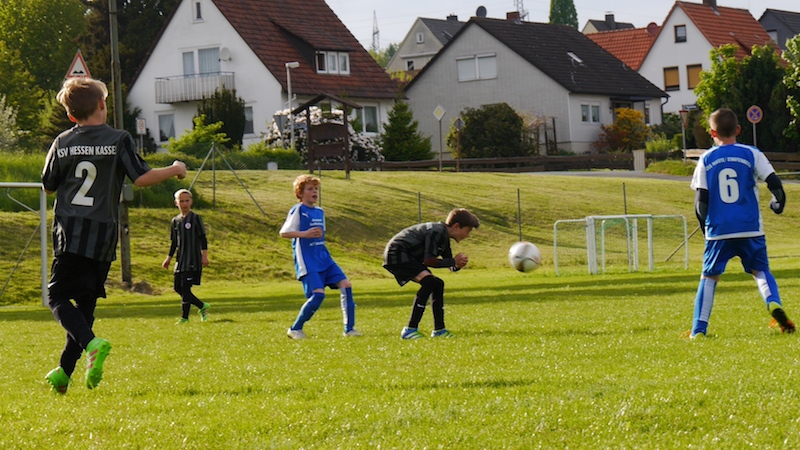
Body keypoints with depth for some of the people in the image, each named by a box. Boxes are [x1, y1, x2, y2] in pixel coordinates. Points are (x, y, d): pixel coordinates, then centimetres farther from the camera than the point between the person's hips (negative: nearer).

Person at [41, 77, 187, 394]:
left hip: (68, 233, -1)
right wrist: (174, 170, 9)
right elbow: (141, 178, -7)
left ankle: (92, 344, -25)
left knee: (58, 297, 1)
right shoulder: (119, 140, -2)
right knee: (86, 303, 11)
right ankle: (65, 371, 8)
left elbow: (48, 186, 12)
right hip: (102, 235, 1)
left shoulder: (63, 143, 4)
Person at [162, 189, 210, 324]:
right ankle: (202, 306, 18)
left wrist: (205, 255, -12)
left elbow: (203, 238, -5)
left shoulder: (195, 218, -4)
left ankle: (184, 317, -7)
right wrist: (168, 258, 16)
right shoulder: (175, 221, 13)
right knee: (178, 288, 3)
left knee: (185, 287, -11)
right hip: (181, 260, 7)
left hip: (193, 260, -7)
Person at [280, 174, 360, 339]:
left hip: (324, 259, 7)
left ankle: (349, 328, -1)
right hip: (307, 262, -7)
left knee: (346, 285, -8)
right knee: (318, 294, -20)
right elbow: (284, 233, -14)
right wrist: (304, 234, -26)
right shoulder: (298, 210, -6)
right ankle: (295, 329, -2)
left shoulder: (320, 212, 15)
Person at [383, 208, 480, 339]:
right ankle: (410, 330, -24)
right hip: (396, 254, -11)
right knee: (429, 282, -23)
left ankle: (439, 330, 14)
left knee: (437, 284, 10)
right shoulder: (436, 231, -20)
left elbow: (451, 267, 14)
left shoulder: (444, 236, 12)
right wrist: (453, 261, -16)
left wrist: (458, 264, -10)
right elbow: (428, 260, -25)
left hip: (408, 257, 11)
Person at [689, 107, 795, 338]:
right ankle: (774, 304, -16)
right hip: (750, 228, 0)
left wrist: (706, 226, 16)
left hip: (718, 230, 0)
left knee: (709, 276, 9)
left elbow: (701, 201, 1)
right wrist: (778, 203, 16)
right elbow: (774, 183, -4)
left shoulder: (706, 159, 4)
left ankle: (698, 329, 2)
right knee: (760, 270, 14)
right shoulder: (751, 154, 2)